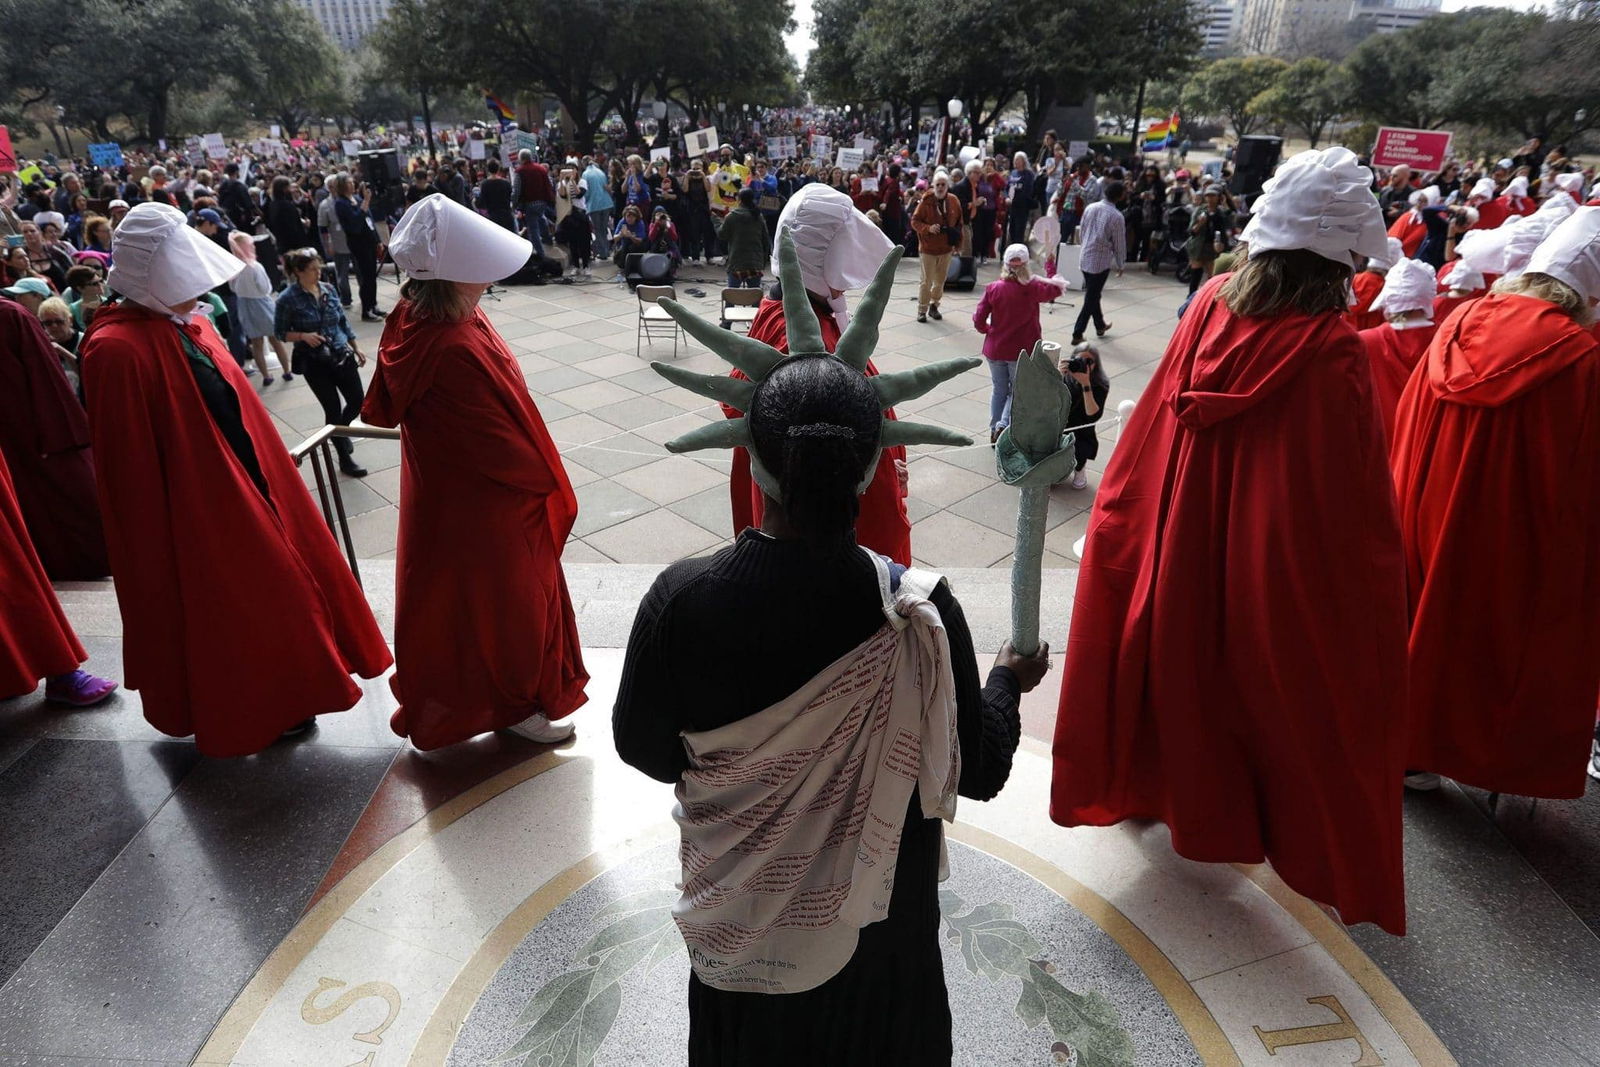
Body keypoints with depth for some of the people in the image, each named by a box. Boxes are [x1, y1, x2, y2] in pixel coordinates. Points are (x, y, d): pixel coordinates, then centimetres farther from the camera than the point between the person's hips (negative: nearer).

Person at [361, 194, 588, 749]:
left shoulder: (415, 319, -5)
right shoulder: (455, 349, -34)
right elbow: (499, 438, -26)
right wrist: (545, 480, -9)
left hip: (446, 490, 9)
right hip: (483, 502, -9)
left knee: (454, 592, 26)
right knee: (506, 596, 11)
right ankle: (518, 702, 32)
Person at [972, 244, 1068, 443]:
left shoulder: (992, 289, -11)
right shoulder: (1033, 288, -13)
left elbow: (978, 321, -9)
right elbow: (1056, 288, 7)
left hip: (995, 350, 2)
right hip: (1023, 351, -2)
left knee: (998, 390, 18)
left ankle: (994, 431, 23)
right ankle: (1003, 425, -6)